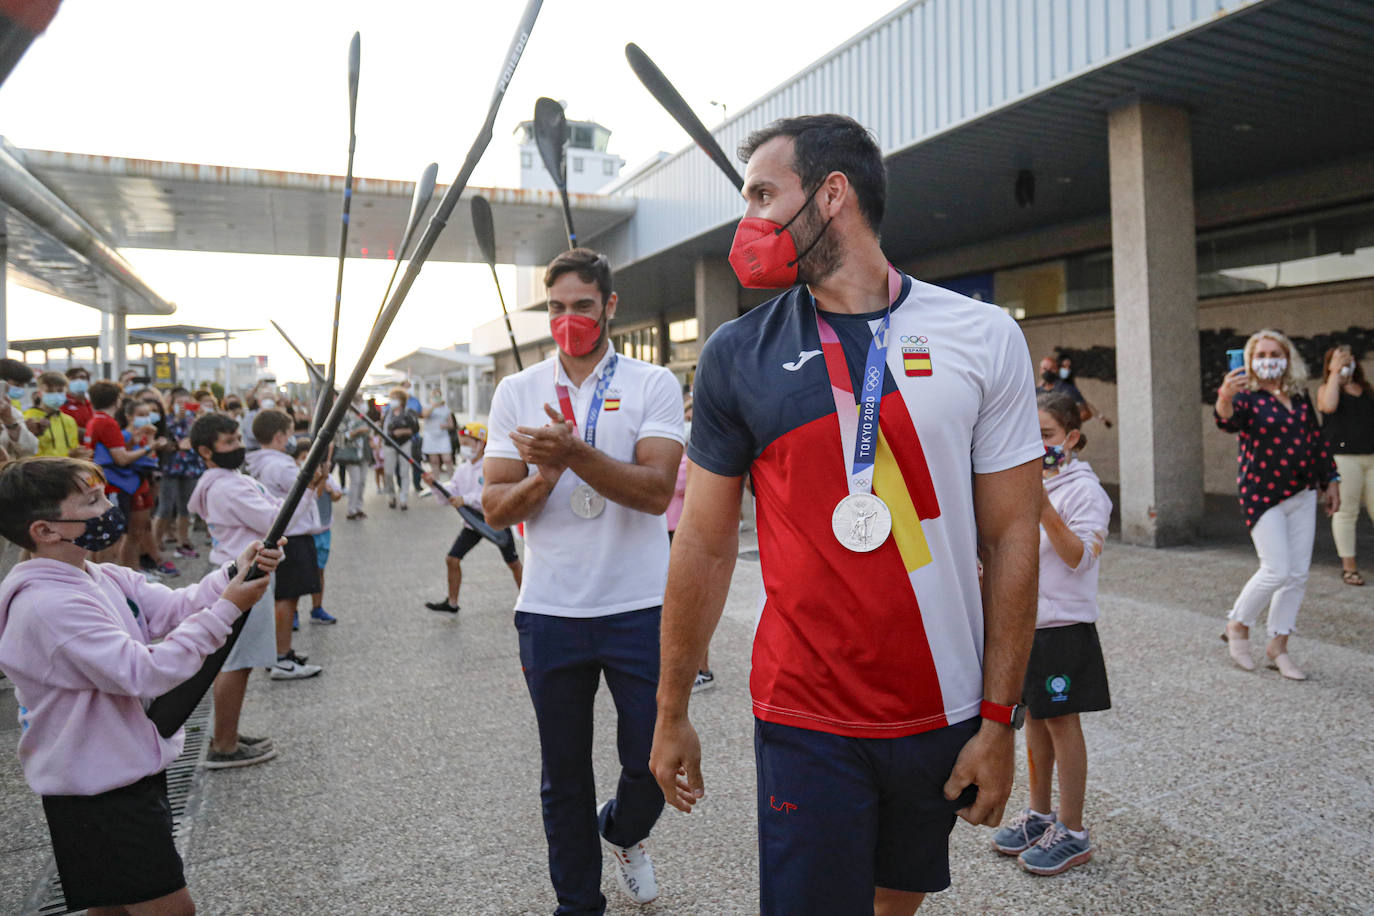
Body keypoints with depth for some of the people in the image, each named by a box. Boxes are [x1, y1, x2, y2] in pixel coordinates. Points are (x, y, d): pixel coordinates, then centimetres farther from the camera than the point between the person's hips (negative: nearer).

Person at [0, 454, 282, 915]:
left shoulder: (104, 578, 4)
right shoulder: (51, 606, -26)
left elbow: (173, 609, -2)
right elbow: (145, 672, -30)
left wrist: (233, 575, -18)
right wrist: (226, 610, -28)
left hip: (129, 770, 9)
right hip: (97, 794, -9)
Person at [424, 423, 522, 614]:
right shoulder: (462, 470, 4)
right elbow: (448, 498, 3)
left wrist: (465, 499, -29)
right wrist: (434, 485, -14)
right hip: (472, 523, 6)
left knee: (513, 563, 6)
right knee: (452, 559, 0)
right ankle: (452, 602, 13)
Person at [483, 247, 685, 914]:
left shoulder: (654, 385, -1)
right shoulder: (517, 392, 6)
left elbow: (657, 489, -15)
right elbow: (495, 509, 2)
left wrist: (575, 452, -28)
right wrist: (543, 478, -18)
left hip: (639, 608, -1)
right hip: (550, 612, 2)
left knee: (654, 764, 5)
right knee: (564, 777, 13)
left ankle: (623, 831, 40)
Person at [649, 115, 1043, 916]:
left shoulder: (983, 338, -4)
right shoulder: (737, 354, -3)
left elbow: (1011, 538, -2)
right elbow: (705, 546, 1)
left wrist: (999, 719, -4)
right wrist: (672, 714, 4)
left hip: (947, 715, 2)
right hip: (805, 720, -1)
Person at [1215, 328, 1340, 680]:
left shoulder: (1300, 398, 10)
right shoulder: (1246, 396, -7)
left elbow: (1316, 441, 19)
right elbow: (1228, 421, -30)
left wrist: (1330, 481, 18)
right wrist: (1225, 397, -50)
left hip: (1302, 495, 6)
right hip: (1263, 495, -6)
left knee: (1298, 575, 6)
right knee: (1276, 571, -11)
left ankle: (1278, 646, 18)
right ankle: (1237, 626, 12)